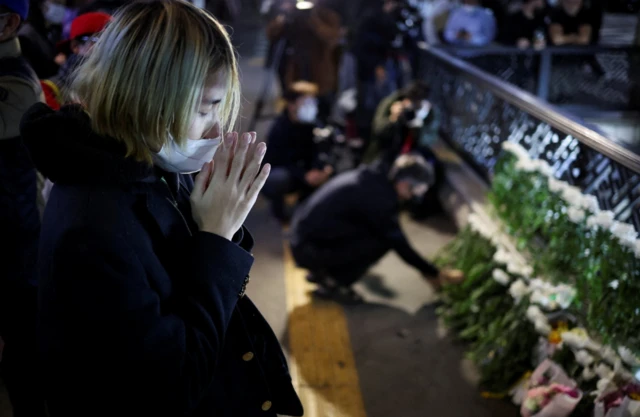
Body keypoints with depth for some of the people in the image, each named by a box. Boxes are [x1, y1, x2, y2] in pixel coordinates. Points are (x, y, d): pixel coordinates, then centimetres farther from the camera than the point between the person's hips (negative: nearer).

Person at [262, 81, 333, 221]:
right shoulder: (279, 128, -23)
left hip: (298, 175, 6)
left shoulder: (311, 124, -5)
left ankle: (304, 200, 8)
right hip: (271, 176, -5)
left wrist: (324, 168, -33)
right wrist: (305, 176, -45)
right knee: (281, 177, -40)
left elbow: (315, 153, -11)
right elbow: (281, 162, -30)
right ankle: (277, 205, -7)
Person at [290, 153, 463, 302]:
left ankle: (323, 271, 14)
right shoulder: (378, 197, -20)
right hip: (310, 250, -9)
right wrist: (435, 273, -3)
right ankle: (331, 280, -4)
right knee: (383, 239, -13)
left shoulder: (372, 180, 8)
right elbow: (399, 245, -15)